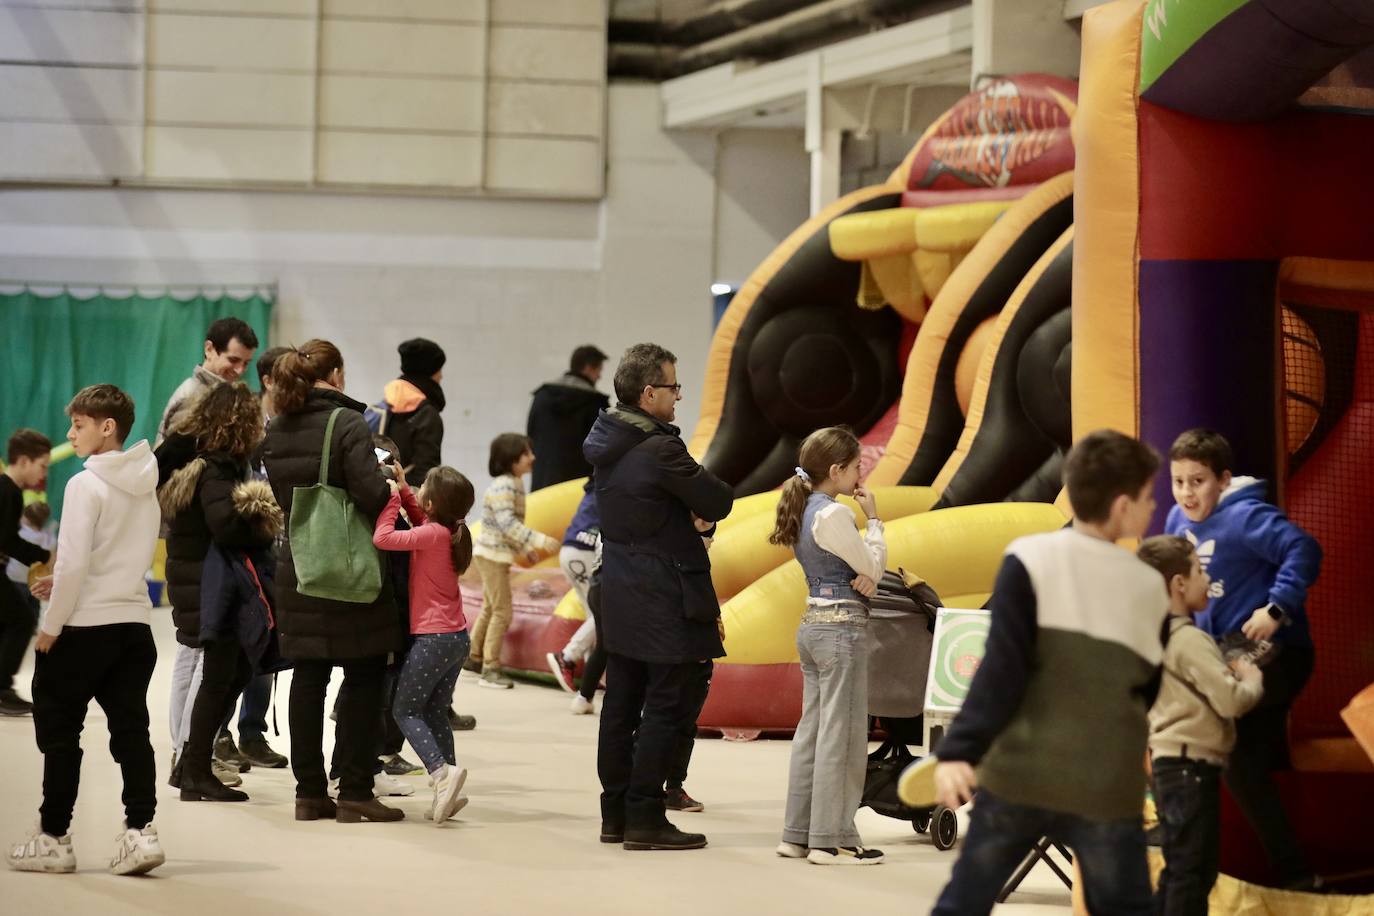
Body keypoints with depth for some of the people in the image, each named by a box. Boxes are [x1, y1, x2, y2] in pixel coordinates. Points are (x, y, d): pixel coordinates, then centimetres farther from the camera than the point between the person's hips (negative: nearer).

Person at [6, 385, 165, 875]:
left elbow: (73, 561, -19)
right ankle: (140, 830, -4)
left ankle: (54, 838, 9)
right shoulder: (145, 486, 10)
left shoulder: (86, 485, -14)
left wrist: (50, 625, -10)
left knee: (58, 730, 5)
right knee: (131, 729, 5)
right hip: (134, 622, 7)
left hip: (84, 627, -7)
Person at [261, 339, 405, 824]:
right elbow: (372, 494, -21)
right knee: (363, 678, 2)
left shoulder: (275, 432, 7)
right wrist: (391, 488, -1)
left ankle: (309, 791, 11)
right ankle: (355, 792, 2)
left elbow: (283, 497, 13)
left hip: (298, 568, 6)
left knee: (308, 678, 9)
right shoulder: (347, 424, -13)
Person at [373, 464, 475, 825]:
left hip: (432, 638, -8)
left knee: (405, 710, 1)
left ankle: (441, 771, -19)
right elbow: (420, 521, 26)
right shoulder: (450, 531, 6)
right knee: (434, 712, 13)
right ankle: (447, 793, 8)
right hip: (457, 637, 8)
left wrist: (392, 496, -14)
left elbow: (382, 538, -26)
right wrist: (403, 490, 15)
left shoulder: (432, 534, -18)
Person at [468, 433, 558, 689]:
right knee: (502, 611, -7)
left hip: (497, 555, 10)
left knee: (490, 609, 19)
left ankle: (474, 657, 31)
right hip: (492, 555, -10)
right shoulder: (503, 487, -22)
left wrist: (525, 549, 17)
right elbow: (507, 523, -31)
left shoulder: (515, 484, 9)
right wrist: (540, 540, -33)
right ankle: (490, 669, -3)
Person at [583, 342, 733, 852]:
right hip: (664, 597, -9)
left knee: (621, 704, 13)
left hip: (619, 593, 9)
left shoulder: (606, 443, 8)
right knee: (666, 708, -3)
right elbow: (720, 501, -16)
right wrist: (704, 516, 4)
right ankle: (645, 818, -2)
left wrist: (697, 520, 0)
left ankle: (615, 813, 18)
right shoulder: (658, 448, -21)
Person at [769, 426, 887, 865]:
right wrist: (874, 519, -2)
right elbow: (873, 566, -10)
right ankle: (832, 839, -1)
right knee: (840, 732, -4)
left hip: (812, 624, 10)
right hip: (842, 626, -10)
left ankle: (798, 834, 16)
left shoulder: (806, 511, 12)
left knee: (812, 729, 12)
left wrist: (867, 579, -8)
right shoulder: (833, 514, -17)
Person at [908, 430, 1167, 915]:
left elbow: (1002, 669, -15)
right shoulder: (1149, 587, 4)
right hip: (1106, 789, 1)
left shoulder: (1030, 559, -6)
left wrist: (958, 750, -16)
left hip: (1019, 774, -1)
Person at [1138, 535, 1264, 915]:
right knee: (1192, 872, -6)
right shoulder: (1189, 641, -17)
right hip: (1191, 766, -10)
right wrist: (1251, 681, -2)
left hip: (1168, 763, 10)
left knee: (1179, 869, 17)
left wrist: (1229, 674, 13)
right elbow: (1232, 701, -21)